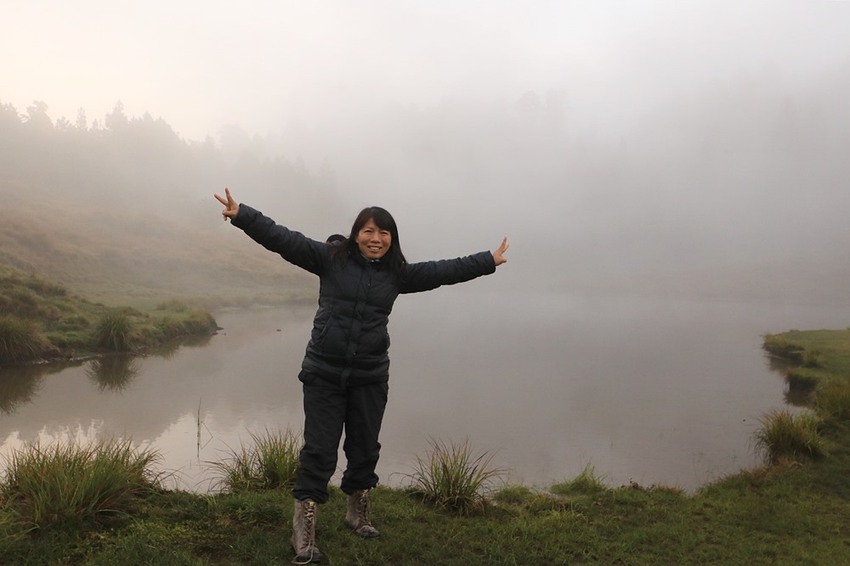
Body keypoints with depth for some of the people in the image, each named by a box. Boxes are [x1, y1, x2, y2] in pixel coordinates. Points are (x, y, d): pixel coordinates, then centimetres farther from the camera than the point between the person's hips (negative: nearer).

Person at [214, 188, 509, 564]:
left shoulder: (398, 273, 5)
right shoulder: (330, 257, -3)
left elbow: (443, 271, 9)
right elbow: (283, 239, -8)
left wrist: (488, 261, 12)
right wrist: (242, 216, -17)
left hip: (370, 376, 3)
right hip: (323, 373, -3)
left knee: (365, 448, 15)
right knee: (319, 450, 0)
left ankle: (357, 513, 38)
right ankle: (303, 532, 12)